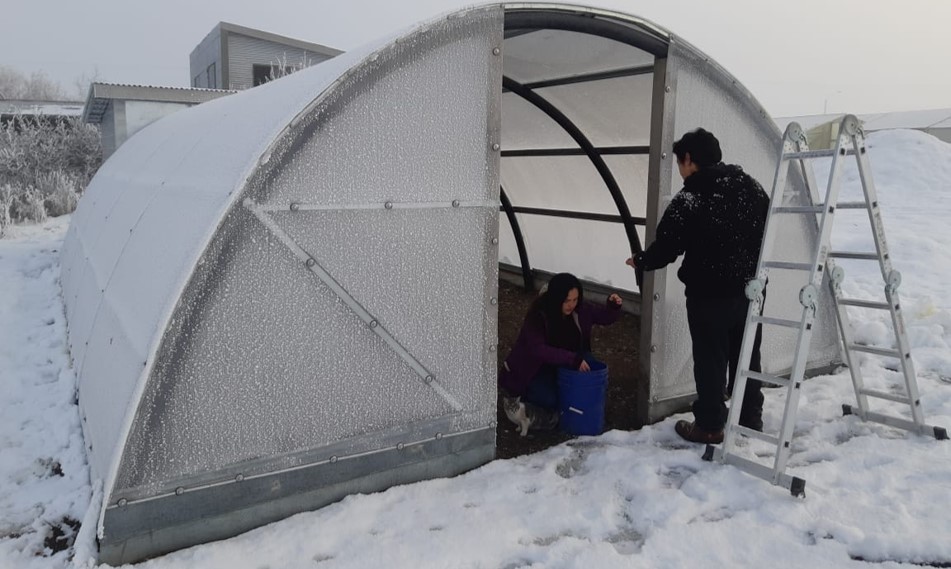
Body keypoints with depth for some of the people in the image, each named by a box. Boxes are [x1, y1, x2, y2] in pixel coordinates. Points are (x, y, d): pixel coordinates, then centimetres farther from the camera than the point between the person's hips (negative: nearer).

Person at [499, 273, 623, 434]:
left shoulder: (580, 310, -9)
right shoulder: (537, 316, -26)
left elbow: (604, 317, 6)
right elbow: (538, 350, -37)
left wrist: (613, 307, -18)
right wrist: (574, 359, -42)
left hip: (560, 368, 7)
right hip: (530, 371, -7)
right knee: (550, 400, -28)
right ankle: (515, 400, 2)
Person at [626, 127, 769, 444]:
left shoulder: (688, 201, -15)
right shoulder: (752, 187, 5)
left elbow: (665, 248, -11)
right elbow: (766, 235, 11)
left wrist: (640, 262, 8)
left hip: (709, 295, -6)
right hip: (750, 290, 6)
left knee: (710, 360, 6)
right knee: (747, 357, 17)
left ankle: (710, 426, 15)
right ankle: (751, 419, 30)